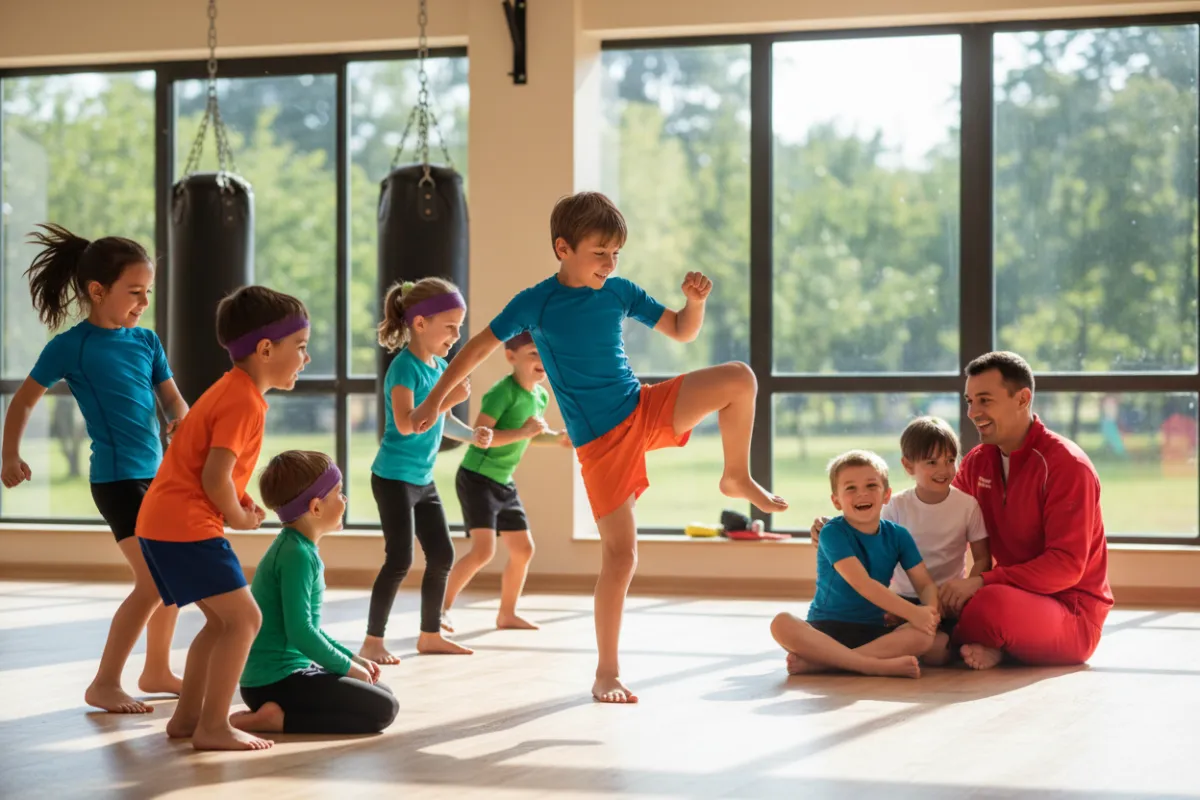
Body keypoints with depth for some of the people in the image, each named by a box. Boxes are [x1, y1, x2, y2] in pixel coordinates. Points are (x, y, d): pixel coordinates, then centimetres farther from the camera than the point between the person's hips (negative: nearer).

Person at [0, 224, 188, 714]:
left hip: (156, 472, 7)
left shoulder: (147, 342, 7)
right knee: (152, 582, -13)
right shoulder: (70, 346, -8)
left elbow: (172, 398, 8)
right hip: (116, 477, -7)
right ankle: (104, 684, -4)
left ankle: (157, 671, 32)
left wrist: (181, 418, -14)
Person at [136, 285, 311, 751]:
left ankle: (187, 717, 22)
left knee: (223, 621, 17)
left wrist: (241, 502, 9)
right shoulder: (245, 402, -16)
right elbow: (214, 477, -22)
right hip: (186, 525, -10)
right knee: (244, 618, -9)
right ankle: (213, 727, -8)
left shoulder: (232, 389, 16)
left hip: (162, 521, 10)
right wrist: (239, 517, -5)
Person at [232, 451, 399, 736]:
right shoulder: (297, 555, -18)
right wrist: (347, 667, -12)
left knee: (382, 695, 16)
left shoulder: (302, 550, 13)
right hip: (277, 681, -10)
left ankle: (277, 712, 8)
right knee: (383, 709, -13)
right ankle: (278, 719, -13)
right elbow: (299, 631, -25)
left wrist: (352, 658, 16)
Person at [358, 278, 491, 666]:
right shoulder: (404, 367, -17)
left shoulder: (441, 366, 8)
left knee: (442, 554, 12)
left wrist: (471, 435, 4)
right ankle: (372, 641, -1)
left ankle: (430, 635, 24)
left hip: (423, 479, 9)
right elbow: (405, 423, -29)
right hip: (394, 477, -9)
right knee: (399, 560, -9)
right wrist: (449, 398, -29)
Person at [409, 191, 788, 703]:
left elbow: (681, 332, 10)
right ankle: (607, 673, 7)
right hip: (600, 441, -4)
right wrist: (434, 401, 2)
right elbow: (479, 348, 0)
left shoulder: (620, 292, 2)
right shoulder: (536, 304, -8)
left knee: (739, 379, -16)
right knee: (620, 551, -5)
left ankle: (737, 478, 7)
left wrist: (696, 301, -11)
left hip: (646, 410, 4)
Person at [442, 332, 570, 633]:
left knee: (523, 549, 11)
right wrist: (521, 432, -30)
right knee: (484, 550, -18)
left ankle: (507, 614, 25)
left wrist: (557, 438, 6)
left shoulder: (541, 396, 6)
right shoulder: (502, 392, -20)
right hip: (476, 478, -9)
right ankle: (442, 608, -5)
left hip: (504, 483, 9)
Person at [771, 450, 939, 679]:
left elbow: (925, 583, 5)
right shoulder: (833, 533, -8)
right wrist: (912, 612, -26)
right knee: (782, 623, -33)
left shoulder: (897, 536, 7)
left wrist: (931, 609, -20)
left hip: (874, 631, 4)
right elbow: (862, 584, -19)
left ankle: (817, 662, -29)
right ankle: (876, 665, -38)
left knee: (925, 634, -27)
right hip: (826, 629, -4)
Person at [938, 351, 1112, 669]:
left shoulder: (1066, 464, -14)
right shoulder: (977, 462, 7)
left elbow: (1066, 566, -22)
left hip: (1072, 610, -6)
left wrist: (983, 581, -30)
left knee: (990, 604, -36)